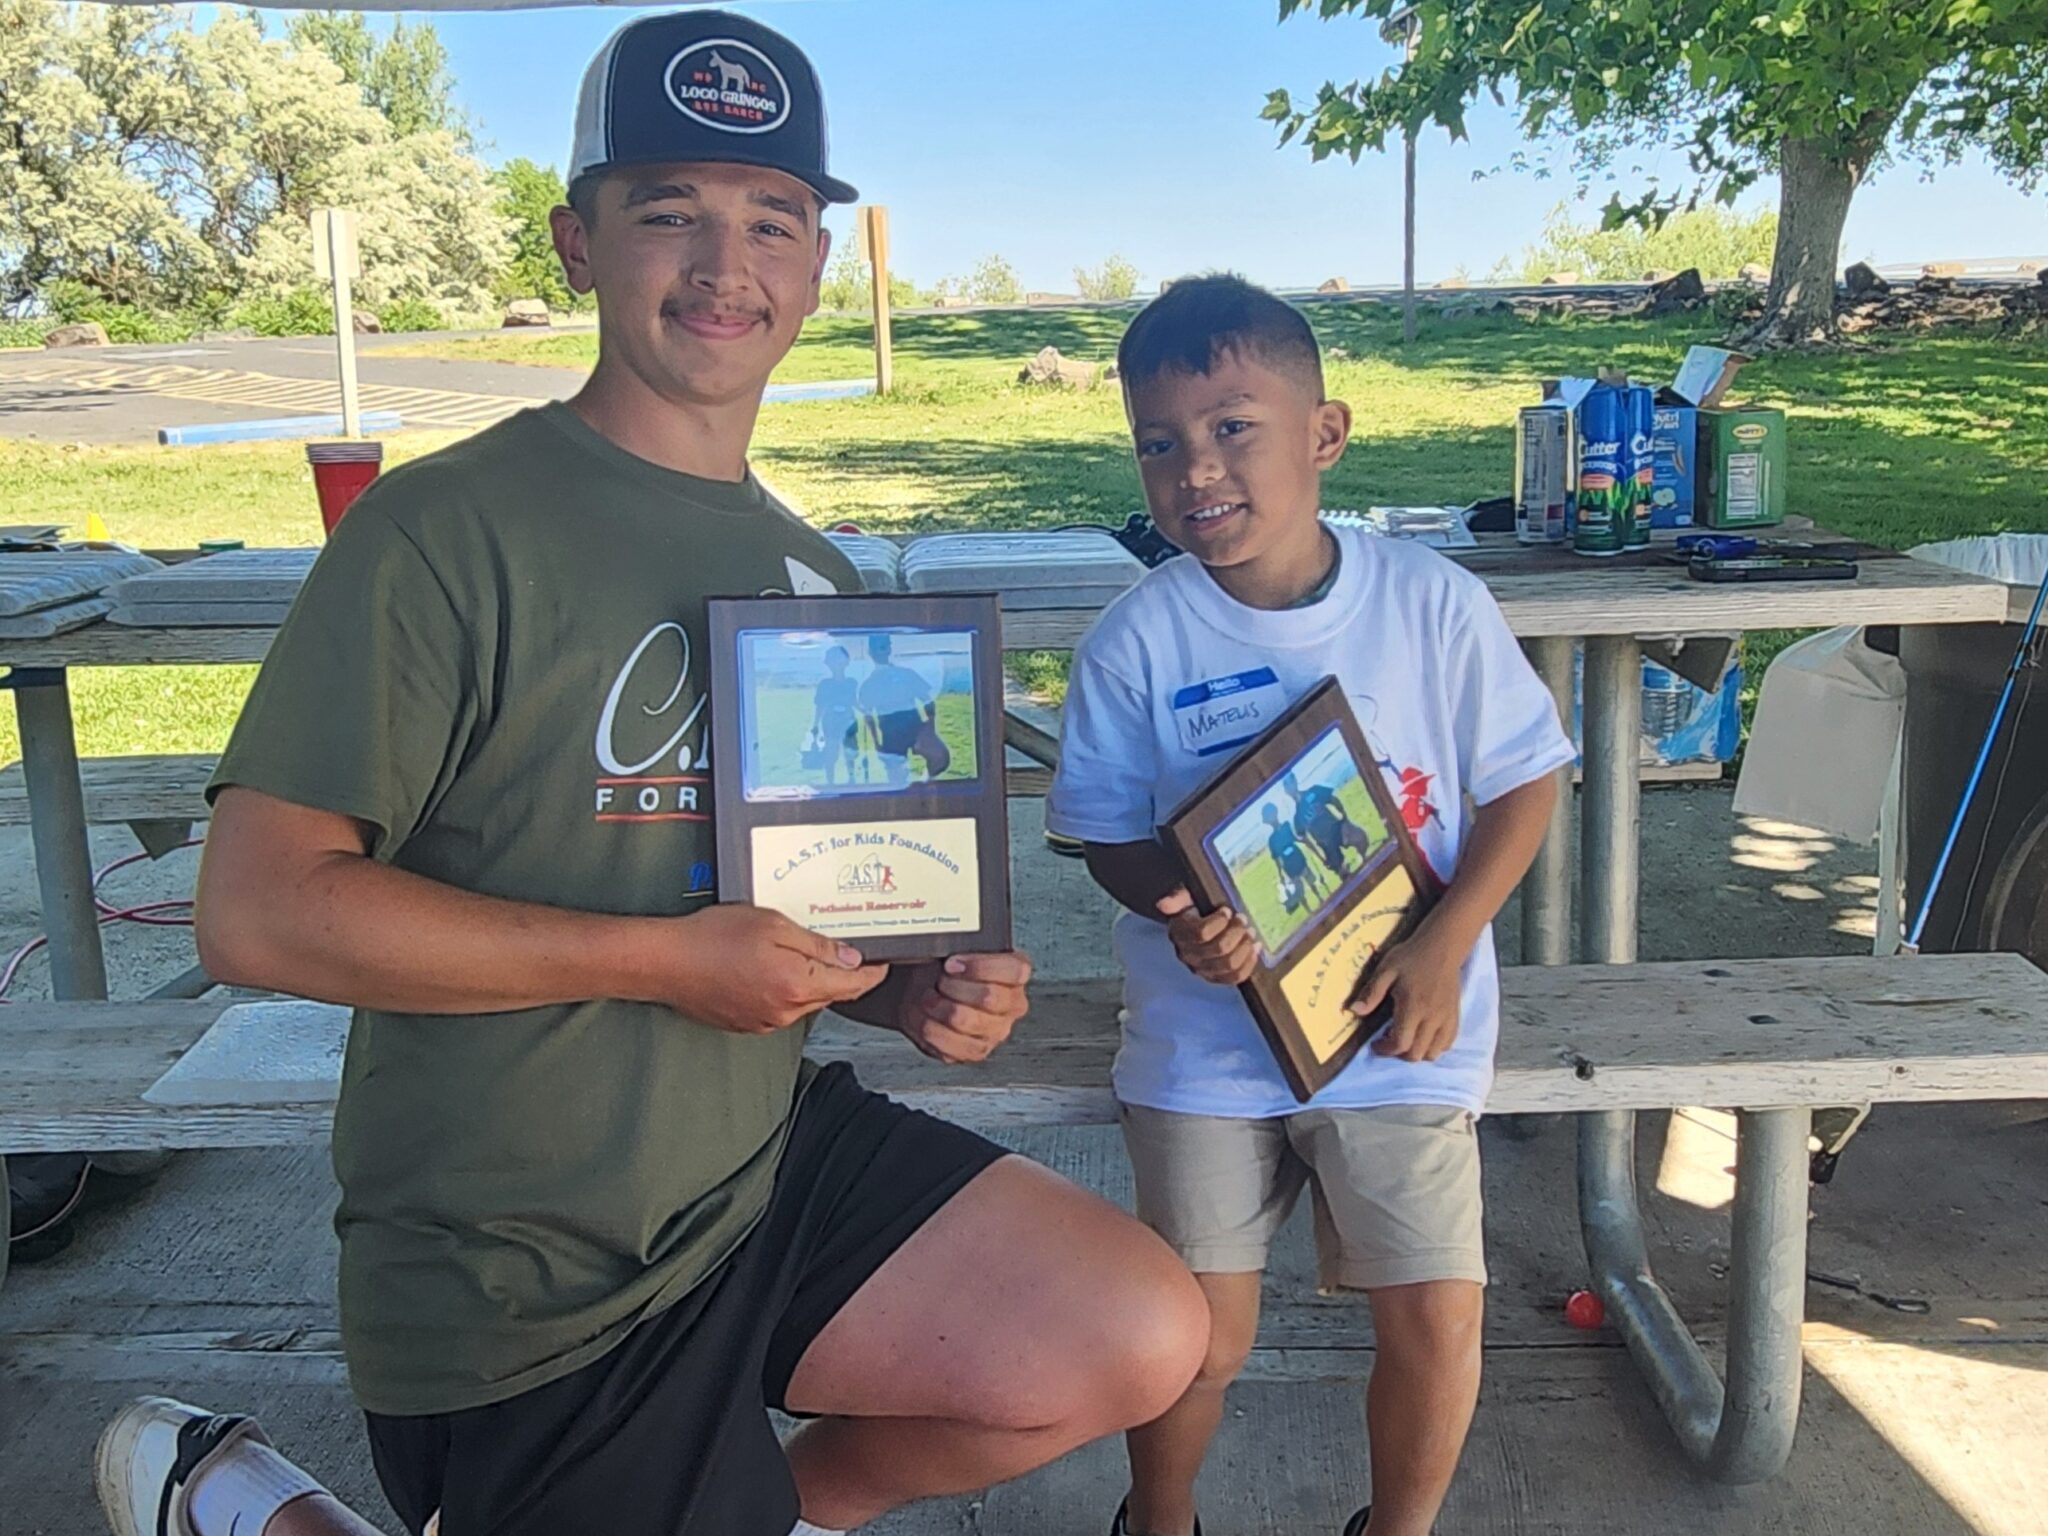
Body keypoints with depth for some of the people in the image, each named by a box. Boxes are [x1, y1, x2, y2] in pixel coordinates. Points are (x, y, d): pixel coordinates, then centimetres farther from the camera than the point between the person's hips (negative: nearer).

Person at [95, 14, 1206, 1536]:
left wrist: (915, 992, -3)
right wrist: (666, 959, -22)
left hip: (776, 1159, 7)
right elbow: (258, 910, -20)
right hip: (523, 1281, -6)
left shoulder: (813, 573, 10)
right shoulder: (446, 530, -14)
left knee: (1146, 1341, -8)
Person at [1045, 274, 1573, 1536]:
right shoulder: (1138, 642, -9)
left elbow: (1524, 782, -2)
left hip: (1400, 1034, 1)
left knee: (1437, 1318, 3)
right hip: (1207, 1043, 0)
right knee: (1202, 1336, 8)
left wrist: (1444, 945, -13)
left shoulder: (1431, 602, -8)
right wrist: (1176, 911, -25)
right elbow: (1111, 831, -3)